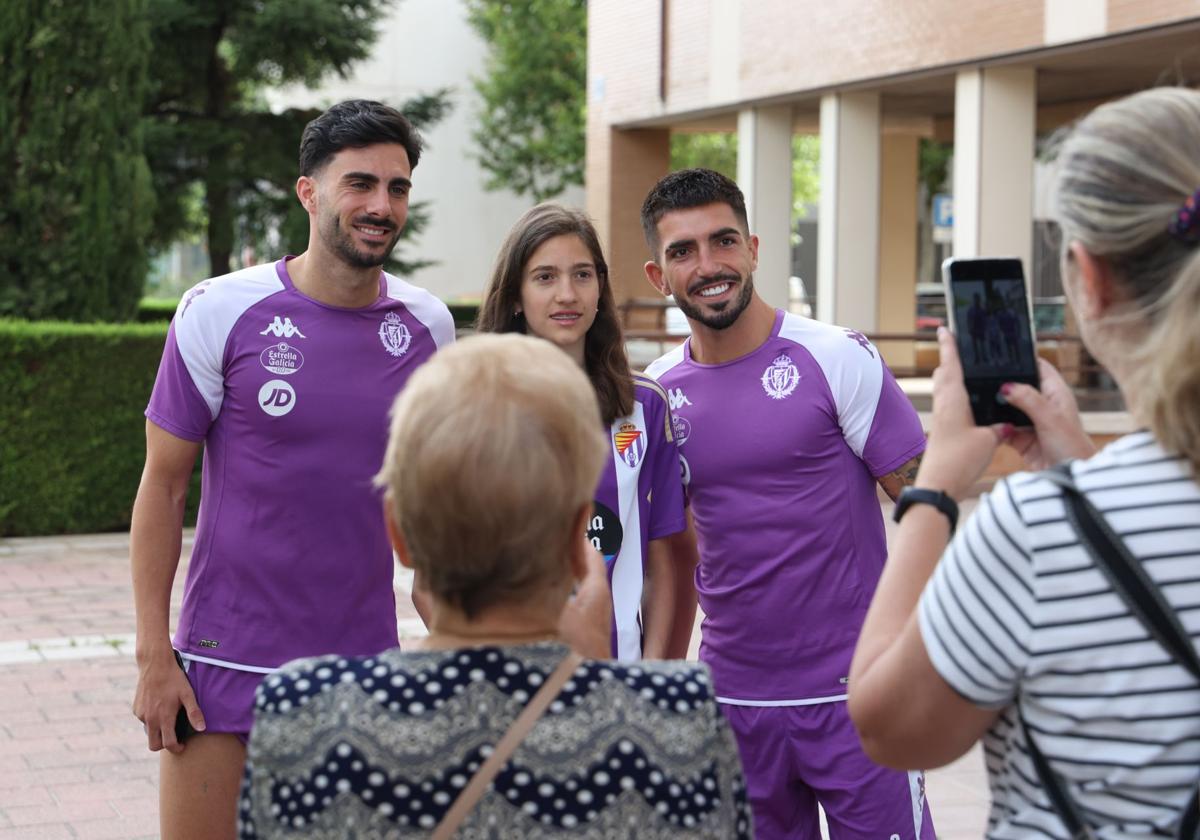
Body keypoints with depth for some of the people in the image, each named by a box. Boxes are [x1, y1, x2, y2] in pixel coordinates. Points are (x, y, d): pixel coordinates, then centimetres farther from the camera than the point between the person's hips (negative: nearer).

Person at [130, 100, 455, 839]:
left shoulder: (428, 326, 1)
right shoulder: (220, 312, -8)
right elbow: (163, 486, -3)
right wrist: (153, 655, -6)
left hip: (365, 665, 3)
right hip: (226, 667, -3)